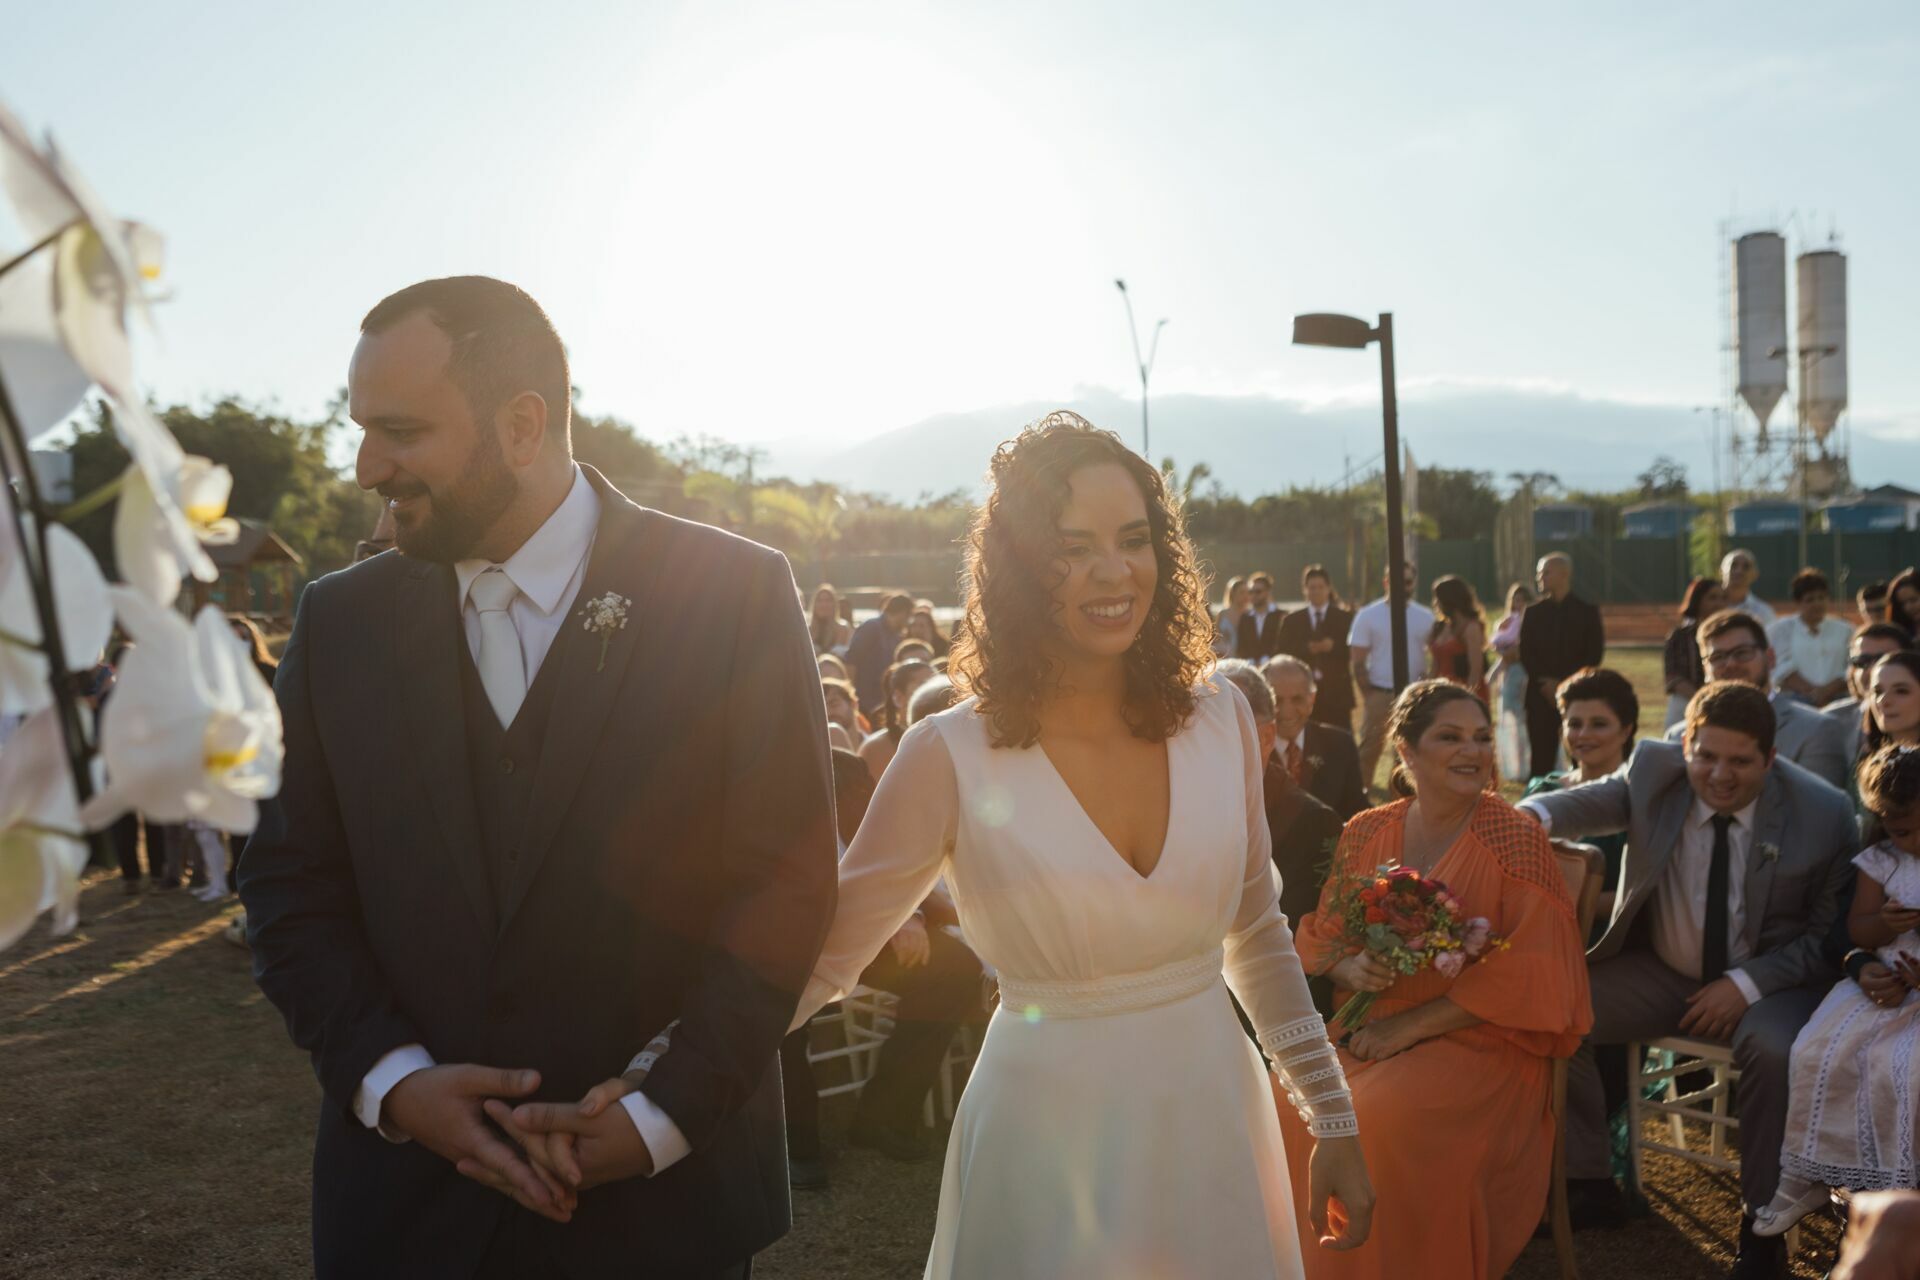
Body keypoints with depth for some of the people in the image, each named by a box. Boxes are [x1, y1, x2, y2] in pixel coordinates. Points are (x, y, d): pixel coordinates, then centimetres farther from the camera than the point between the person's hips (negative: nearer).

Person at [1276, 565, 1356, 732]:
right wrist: (1306, 649, -13)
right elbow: (1284, 654, 3)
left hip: (1337, 693, -1)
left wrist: (1333, 646, -14)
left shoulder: (1345, 617, 9)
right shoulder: (1292, 621, 13)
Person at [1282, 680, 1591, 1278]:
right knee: (1286, 1106, -22)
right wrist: (1349, 968, -14)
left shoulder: (1517, 839, -6)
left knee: (1386, 1120, -32)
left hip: (1479, 1043, -4)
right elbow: (1321, 938, 12)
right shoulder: (1366, 833, 7)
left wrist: (1411, 1027, -16)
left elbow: (1528, 974, -11)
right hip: (1368, 1029, 4)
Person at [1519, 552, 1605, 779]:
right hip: (1541, 696, 1)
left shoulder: (1587, 612, 5)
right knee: (1542, 759, -2)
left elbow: (1595, 653, -1)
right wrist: (1545, 683, -9)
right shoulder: (1533, 612, 11)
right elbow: (1525, 654, 5)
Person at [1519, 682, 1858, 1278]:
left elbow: (1830, 935, -7)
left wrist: (1748, 983, -20)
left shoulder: (1825, 814, -13)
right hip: (1659, 971, 3)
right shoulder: (1655, 771, -10)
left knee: (1776, 1051, -34)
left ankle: (1763, 1224, -11)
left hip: (1765, 980, -3)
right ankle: (1589, 1185, 2)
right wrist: (1530, 816, -51)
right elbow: (1589, 801, -27)